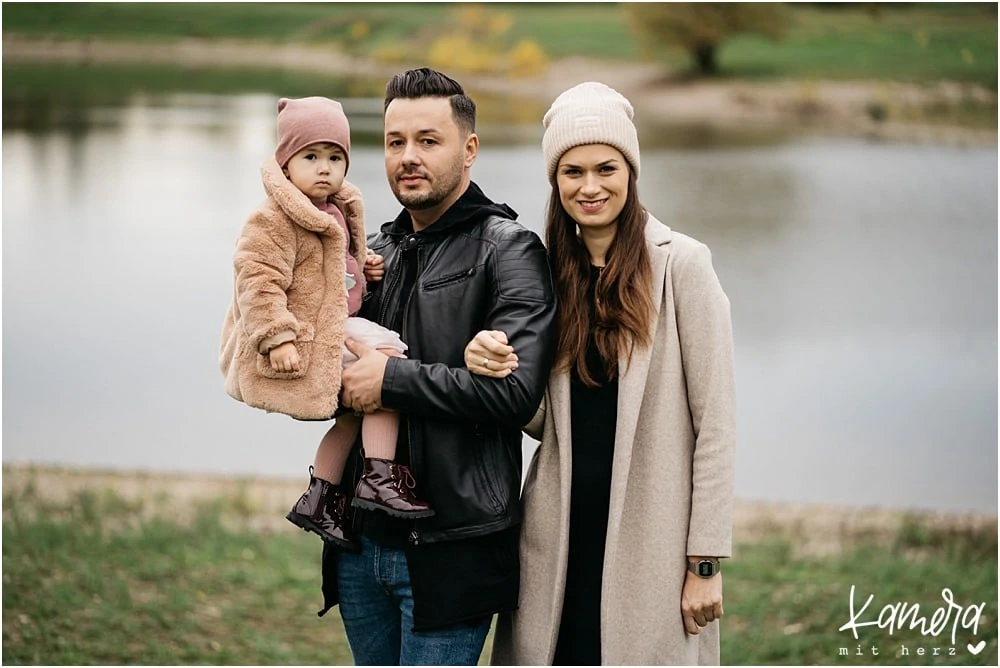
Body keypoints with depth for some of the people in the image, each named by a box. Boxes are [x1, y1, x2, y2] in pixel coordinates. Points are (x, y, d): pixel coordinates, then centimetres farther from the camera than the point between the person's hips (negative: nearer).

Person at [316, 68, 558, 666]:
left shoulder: (508, 250, -8)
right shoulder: (379, 250, 15)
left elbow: (517, 390, -20)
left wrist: (392, 381, -15)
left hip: (450, 549, -7)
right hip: (362, 538, 7)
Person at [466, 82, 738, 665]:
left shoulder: (681, 263, -7)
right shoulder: (548, 271, 9)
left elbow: (715, 423, -7)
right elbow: (543, 422, 12)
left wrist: (705, 560, -10)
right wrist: (497, 372, -9)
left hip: (649, 544, -4)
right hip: (560, 540, 4)